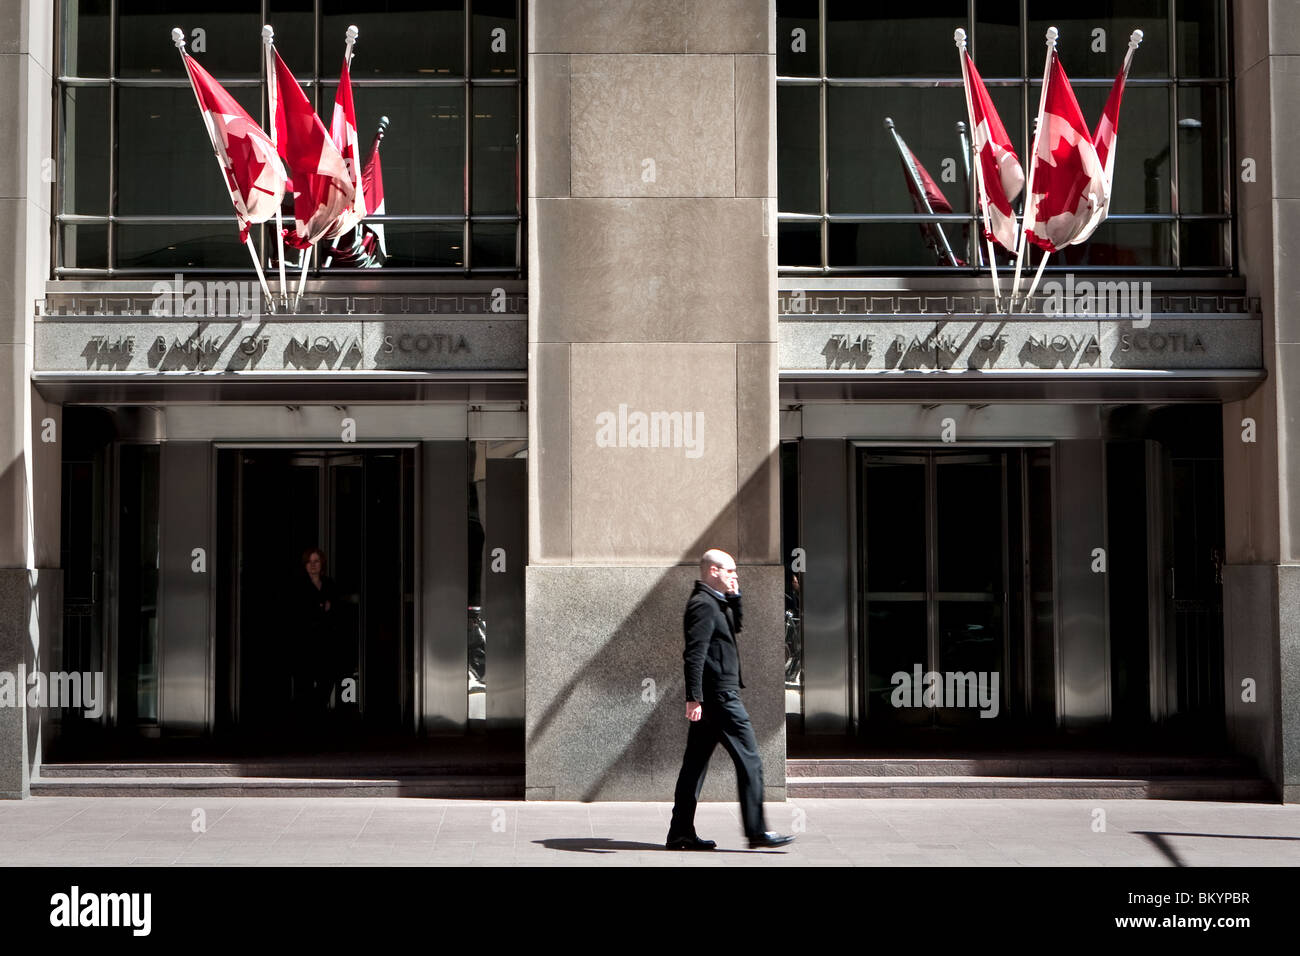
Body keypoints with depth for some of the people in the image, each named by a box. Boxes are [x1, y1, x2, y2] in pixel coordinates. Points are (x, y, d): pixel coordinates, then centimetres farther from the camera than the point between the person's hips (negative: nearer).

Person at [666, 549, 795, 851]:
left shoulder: (713, 602, 17)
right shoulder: (703, 604, -14)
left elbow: (736, 626, 29)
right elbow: (695, 653, -21)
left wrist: (735, 597, 13)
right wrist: (694, 697, -26)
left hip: (710, 698, 11)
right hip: (719, 695, -11)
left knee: (695, 763, 9)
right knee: (749, 760, -6)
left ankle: (681, 833, 12)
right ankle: (757, 831, -4)